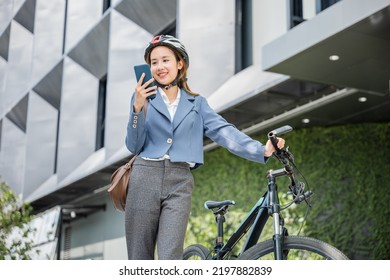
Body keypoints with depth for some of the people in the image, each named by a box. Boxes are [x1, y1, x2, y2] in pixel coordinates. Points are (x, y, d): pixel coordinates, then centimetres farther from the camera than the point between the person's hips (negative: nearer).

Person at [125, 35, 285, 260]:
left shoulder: (196, 103, 13)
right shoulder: (144, 96, 10)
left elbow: (224, 131, 1)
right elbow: (134, 145, 3)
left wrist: (262, 150, -13)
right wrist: (138, 108, -13)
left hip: (180, 183, 0)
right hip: (145, 179, 0)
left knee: (170, 259, -12)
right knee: (140, 259, 4)